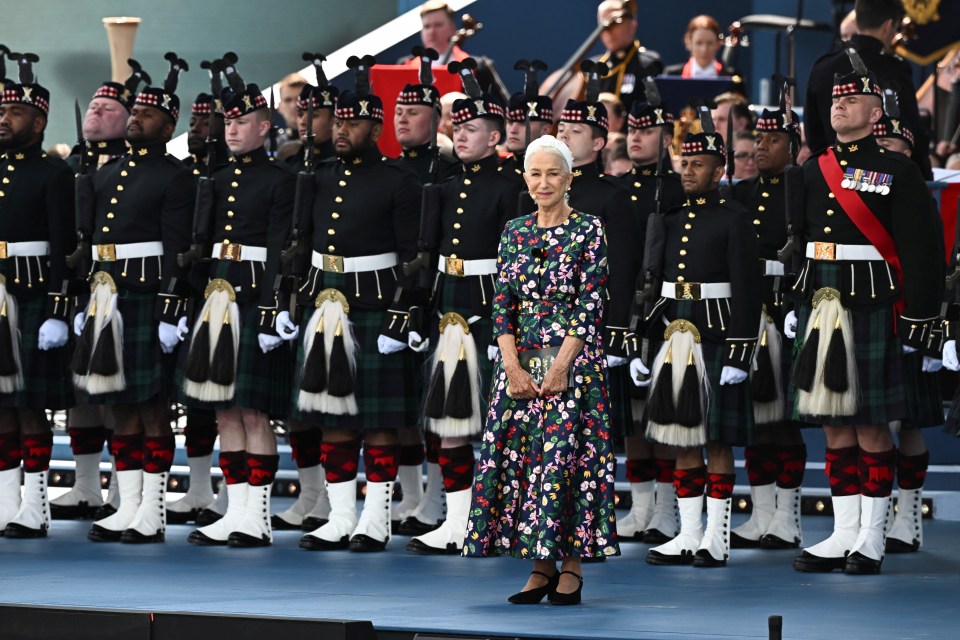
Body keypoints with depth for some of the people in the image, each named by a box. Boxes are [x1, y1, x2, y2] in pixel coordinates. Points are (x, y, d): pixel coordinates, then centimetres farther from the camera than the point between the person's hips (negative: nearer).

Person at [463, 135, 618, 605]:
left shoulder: (588, 231, -3)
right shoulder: (514, 232, 10)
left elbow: (589, 305, -8)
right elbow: (502, 304, 5)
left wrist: (559, 367, -15)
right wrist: (513, 368, -7)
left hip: (573, 359, -4)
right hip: (521, 360, 5)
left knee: (567, 455, -9)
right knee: (520, 455, 0)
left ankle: (571, 567, -2)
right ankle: (542, 567, 7)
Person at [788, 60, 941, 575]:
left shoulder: (896, 170, -3)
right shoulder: (813, 171, 13)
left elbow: (921, 248, -6)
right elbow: (795, 239, 18)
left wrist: (918, 319, -11)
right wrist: (792, 304, 12)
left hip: (871, 307, -5)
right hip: (820, 302, 5)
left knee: (871, 426, -2)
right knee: (835, 425, 8)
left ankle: (871, 538, 4)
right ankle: (843, 534, 13)